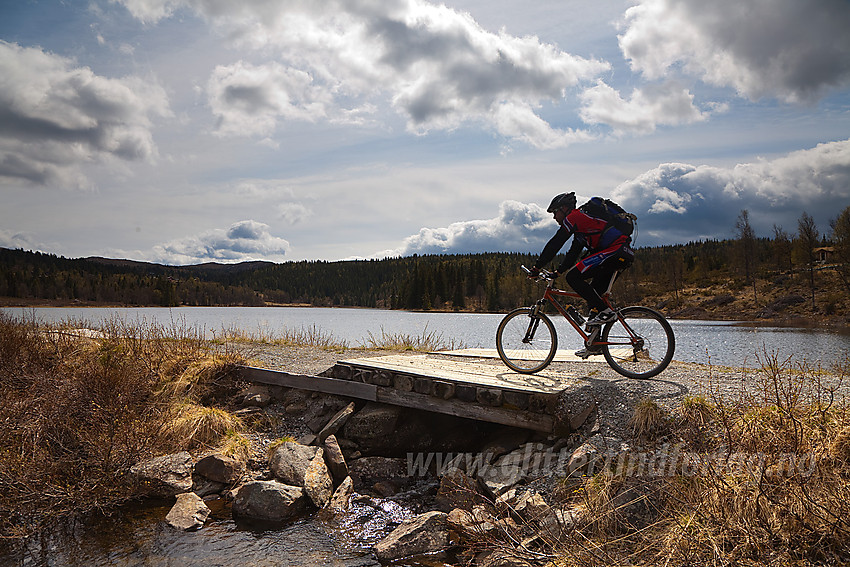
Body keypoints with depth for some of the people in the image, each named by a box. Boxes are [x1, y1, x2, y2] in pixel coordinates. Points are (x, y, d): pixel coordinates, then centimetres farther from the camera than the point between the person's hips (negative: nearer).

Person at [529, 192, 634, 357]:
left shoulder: (574, 217, -3)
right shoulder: (580, 221, 27)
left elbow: (554, 244, -7)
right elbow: (573, 253, 30)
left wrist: (537, 267, -2)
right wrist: (557, 273, 26)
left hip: (616, 251, -10)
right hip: (624, 255, 10)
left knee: (573, 277, -13)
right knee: (593, 293, 12)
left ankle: (605, 311, -12)